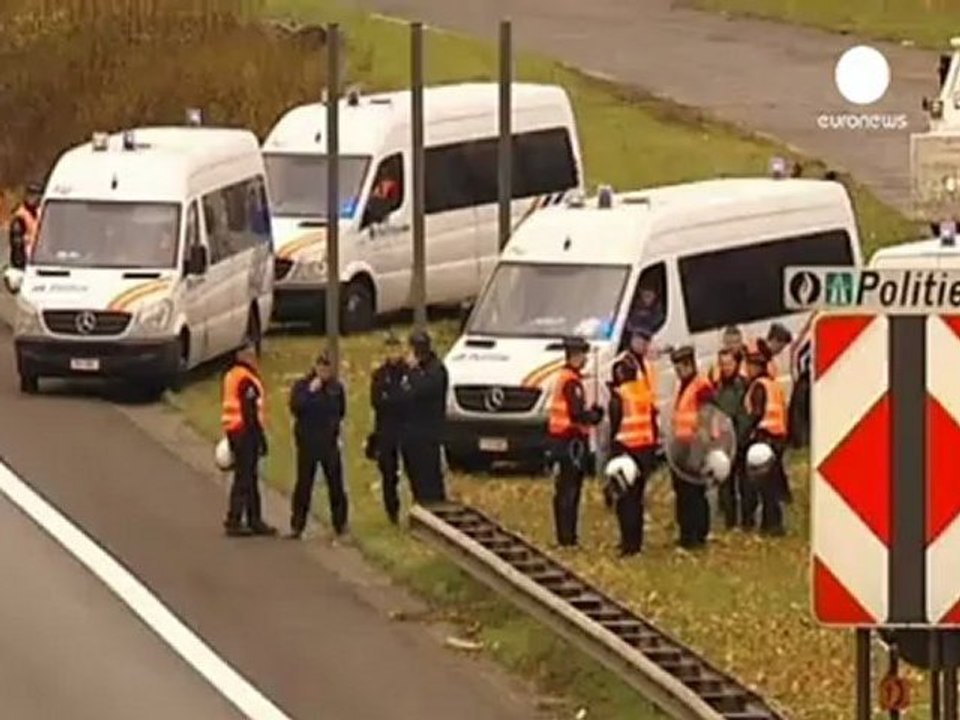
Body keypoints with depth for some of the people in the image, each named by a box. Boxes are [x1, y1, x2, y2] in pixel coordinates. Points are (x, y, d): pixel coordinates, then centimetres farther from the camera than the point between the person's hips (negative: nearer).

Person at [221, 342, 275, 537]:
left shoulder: (231, 376, 13)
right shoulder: (247, 380, -17)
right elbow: (251, 412, -20)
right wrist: (261, 438, -16)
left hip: (233, 431, 10)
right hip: (246, 432, -10)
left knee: (250, 477, 16)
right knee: (244, 478, -6)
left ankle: (254, 520, 22)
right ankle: (234, 521, -5)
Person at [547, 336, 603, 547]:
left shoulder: (563, 377, 15)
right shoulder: (572, 382, -17)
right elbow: (577, 414, -23)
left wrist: (592, 412, 11)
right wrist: (595, 416, -7)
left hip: (560, 438, 10)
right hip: (571, 440, -10)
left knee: (564, 490, 13)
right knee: (569, 491, -8)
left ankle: (567, 535, 17)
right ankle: (567, 537, -7)